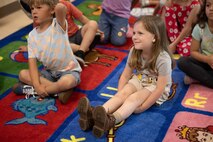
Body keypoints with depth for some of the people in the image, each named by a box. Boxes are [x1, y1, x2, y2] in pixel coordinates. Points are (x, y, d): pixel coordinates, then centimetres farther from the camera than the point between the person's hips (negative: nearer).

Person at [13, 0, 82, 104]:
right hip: (49, 72, 5)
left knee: (66, 82, -37)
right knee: (23, 74, -12)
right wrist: (37, 85, -23)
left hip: (69, 70, -5)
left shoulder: (58, 25, -16)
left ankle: (31, 90, -14)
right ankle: (59, 90, -20)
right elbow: (32, 62, -9)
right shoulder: (32, 35, -3)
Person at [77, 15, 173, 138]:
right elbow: (125, 75, -5)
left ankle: (110, 121, -58)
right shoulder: (134, 51, -11)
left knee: (134, 98, -31)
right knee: (123, 93, -24)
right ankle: (93, 115, -47)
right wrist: (119, 99, -16)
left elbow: (160, 88, -27)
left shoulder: (163, 58, -29)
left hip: (156, 87, -5)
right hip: (139, 80, 5)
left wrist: (142, 107, -28)